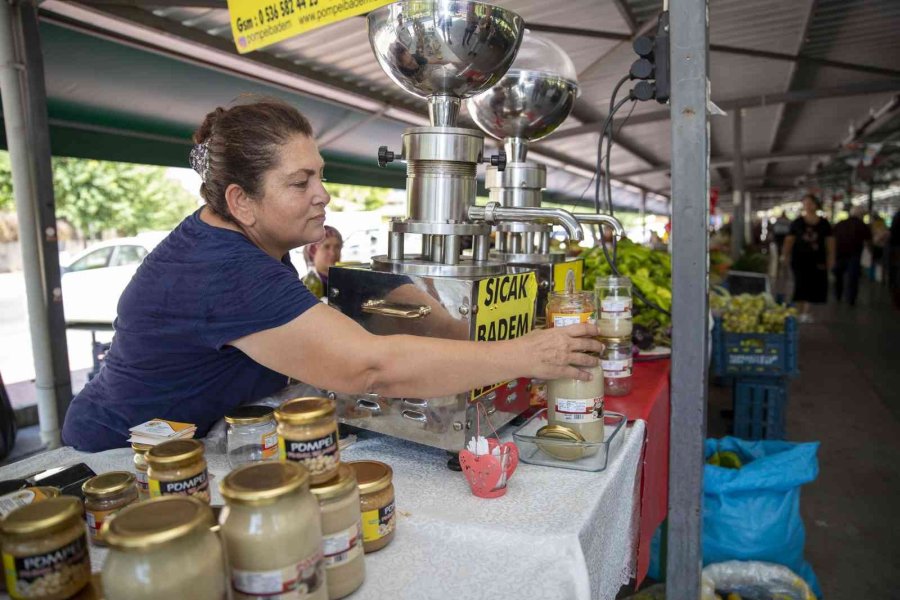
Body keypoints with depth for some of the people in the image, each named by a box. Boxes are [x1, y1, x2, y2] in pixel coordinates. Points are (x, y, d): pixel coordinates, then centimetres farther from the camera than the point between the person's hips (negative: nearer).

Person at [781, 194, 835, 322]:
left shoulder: (824, 224, 5)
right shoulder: (797, 223, 2)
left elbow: (830, 242, 7)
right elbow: (789, 239, 1)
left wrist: (831, 258, 2)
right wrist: (786, 255, -7)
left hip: (817, 259, 2)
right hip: (800, 258, -2)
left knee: (815, 285, 3)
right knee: (801, 284, -4)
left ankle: (806, 311, 16)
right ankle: (802, 311, 3)